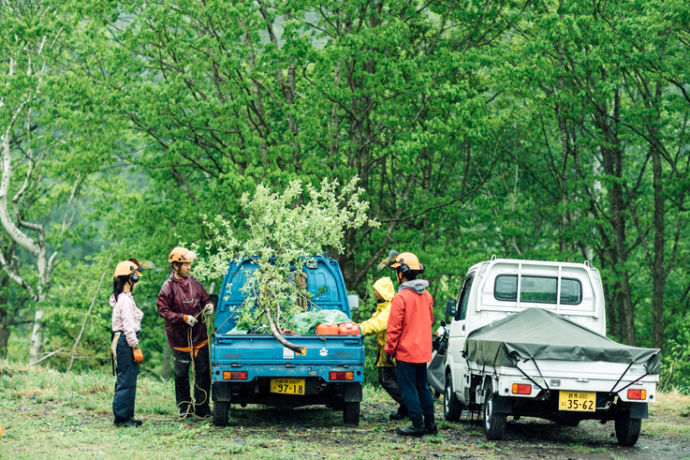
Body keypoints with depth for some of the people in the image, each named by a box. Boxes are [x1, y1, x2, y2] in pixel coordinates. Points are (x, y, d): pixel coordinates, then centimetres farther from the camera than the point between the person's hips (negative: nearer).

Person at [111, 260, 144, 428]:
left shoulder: (122, 297, 17)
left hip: (121, 340, 11)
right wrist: (136, 348, -18)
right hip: (126, 341, -11)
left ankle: (126, 415, 18)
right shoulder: (125, 300, -15)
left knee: (127, 380, 14)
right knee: (127, 381, -7)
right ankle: (121, 417, -4)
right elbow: (129, 326, -18)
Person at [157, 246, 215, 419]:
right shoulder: (168, 287, -9)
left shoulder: (194, 283, 6)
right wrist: (184, 318, -19)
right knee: (181, 375, 4)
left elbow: (205, 298, 20)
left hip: (200, 336, 4)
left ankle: (202, 408, 13)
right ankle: (184, 408, 16)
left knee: (203, 373, 4)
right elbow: (163, 310, -11)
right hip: (180, 338, -4)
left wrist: (209, 306, -4)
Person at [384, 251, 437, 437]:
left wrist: (389, 349, -5)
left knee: (409, 388, -1)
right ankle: (430, 423, 17)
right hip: (423, 351, 8)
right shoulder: (426, 296, 7)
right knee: (422, 386, 16)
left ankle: (417, 425, -1)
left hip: (406, 352, -8)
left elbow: (394, 329, -15)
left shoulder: (400, 298, -17)